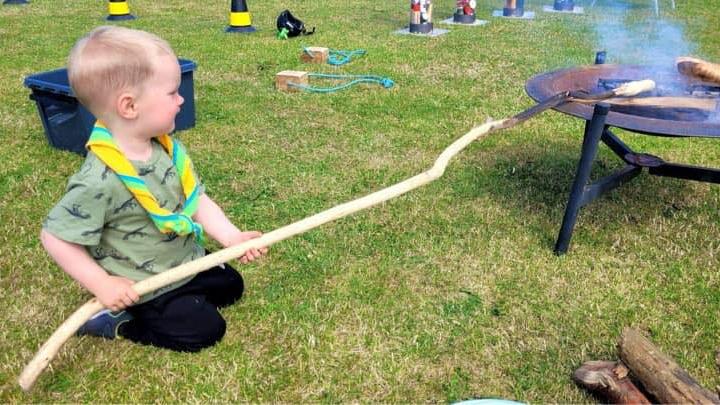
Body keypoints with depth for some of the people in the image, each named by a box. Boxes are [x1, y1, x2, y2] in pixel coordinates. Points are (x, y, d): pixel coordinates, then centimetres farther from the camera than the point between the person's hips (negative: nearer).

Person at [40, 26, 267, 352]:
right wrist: (102, 284, -22)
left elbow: (196, 200, -1)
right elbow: (55, 236, -23)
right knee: (205, 330, -5)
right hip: (143, 289, -8)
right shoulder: (100, 180, -32)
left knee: (231, 286, 19)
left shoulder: (166, 147, -8)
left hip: (187, 262, 8)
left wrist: (233, 238, -12)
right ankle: (116, 320, 6)